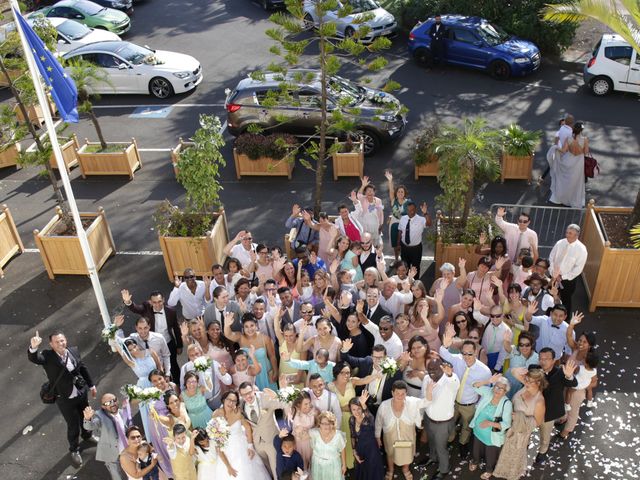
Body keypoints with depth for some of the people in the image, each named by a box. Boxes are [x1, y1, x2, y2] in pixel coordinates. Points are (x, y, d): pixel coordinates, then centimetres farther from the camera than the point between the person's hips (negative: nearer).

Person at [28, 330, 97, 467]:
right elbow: (33, 358, -42)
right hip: (64, 399, -4)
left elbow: (83, 369, 4)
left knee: (86, 417, 26)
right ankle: (74, 450, 40)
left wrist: (91, 385, 12)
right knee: (73, 426, 11)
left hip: (81, 393, 4)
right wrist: (33, 347, -63)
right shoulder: (47, 356, -20)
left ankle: (87, 435, 59)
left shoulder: (74, 351, -10)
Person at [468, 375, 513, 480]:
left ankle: (489, 470, 54)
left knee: (490, 456, 24)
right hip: (478, 431, 4)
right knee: (476, 450, 31)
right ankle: (475, 462, 62)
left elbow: (506, 424, -27)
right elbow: (475, 386, -16)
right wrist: (489, 381, -30)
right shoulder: (488, 392, -16)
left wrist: (490, 423, -40)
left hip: (492, 437, -4)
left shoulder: (507, 404, -28)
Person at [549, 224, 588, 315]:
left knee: (566, 301, 12)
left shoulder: (581, 249, -18)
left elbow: (578, 268, -17)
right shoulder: (559, 243, -7)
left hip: (568, 280, -4)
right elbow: (551, 258, 0)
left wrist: (563, 277, -17)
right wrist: (552, 273, -11)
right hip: (554, 277, 4)